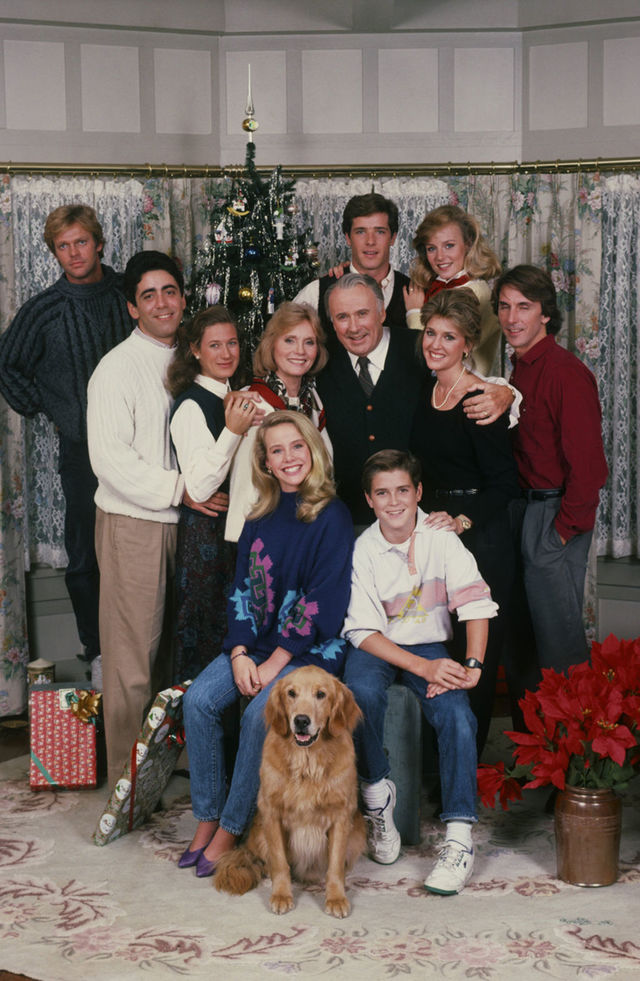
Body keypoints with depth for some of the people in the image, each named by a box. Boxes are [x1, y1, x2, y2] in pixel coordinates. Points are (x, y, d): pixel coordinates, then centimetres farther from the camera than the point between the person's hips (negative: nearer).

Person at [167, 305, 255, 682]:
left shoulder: (235, 399, 12)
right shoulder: (191, 406, -13)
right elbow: (200, 488, -20)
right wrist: (232, 431, -24)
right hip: (206, 534, -8)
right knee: (205, 631, -3)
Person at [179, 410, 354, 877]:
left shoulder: (331, 517, -9)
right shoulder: (261, 518, 11)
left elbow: (322, 603, -14)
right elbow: (242, 589, 9)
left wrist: (274, 664, -16)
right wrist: (240, 654, -7)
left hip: (313, 647, -6)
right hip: (256, 641, 6)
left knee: (259, 712, -28)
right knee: (199, 699, -16)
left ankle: (229, 830, -13)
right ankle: (206, 818, -7)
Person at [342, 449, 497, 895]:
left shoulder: (440, 536, -6)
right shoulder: (362, 550, -10)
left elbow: (475, 602, -10)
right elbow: (363, 631, -13)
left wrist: (472, 666, -25)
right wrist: (422, 668, -25)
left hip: (429, 644, 1)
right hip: (376, 646, -1)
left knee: (457, 714, -27)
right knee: (362, 692, -35)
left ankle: (460, 841, -25)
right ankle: (377, 794, -11)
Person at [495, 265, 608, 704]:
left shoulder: (566, 372, -17)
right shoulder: (520, 369, 10)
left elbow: (587, 462, -18)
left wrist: (565, 527, -15)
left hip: (555, 515, -9)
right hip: (524, 510, 9)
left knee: (557, 633, -1)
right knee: (522, 625, 17)